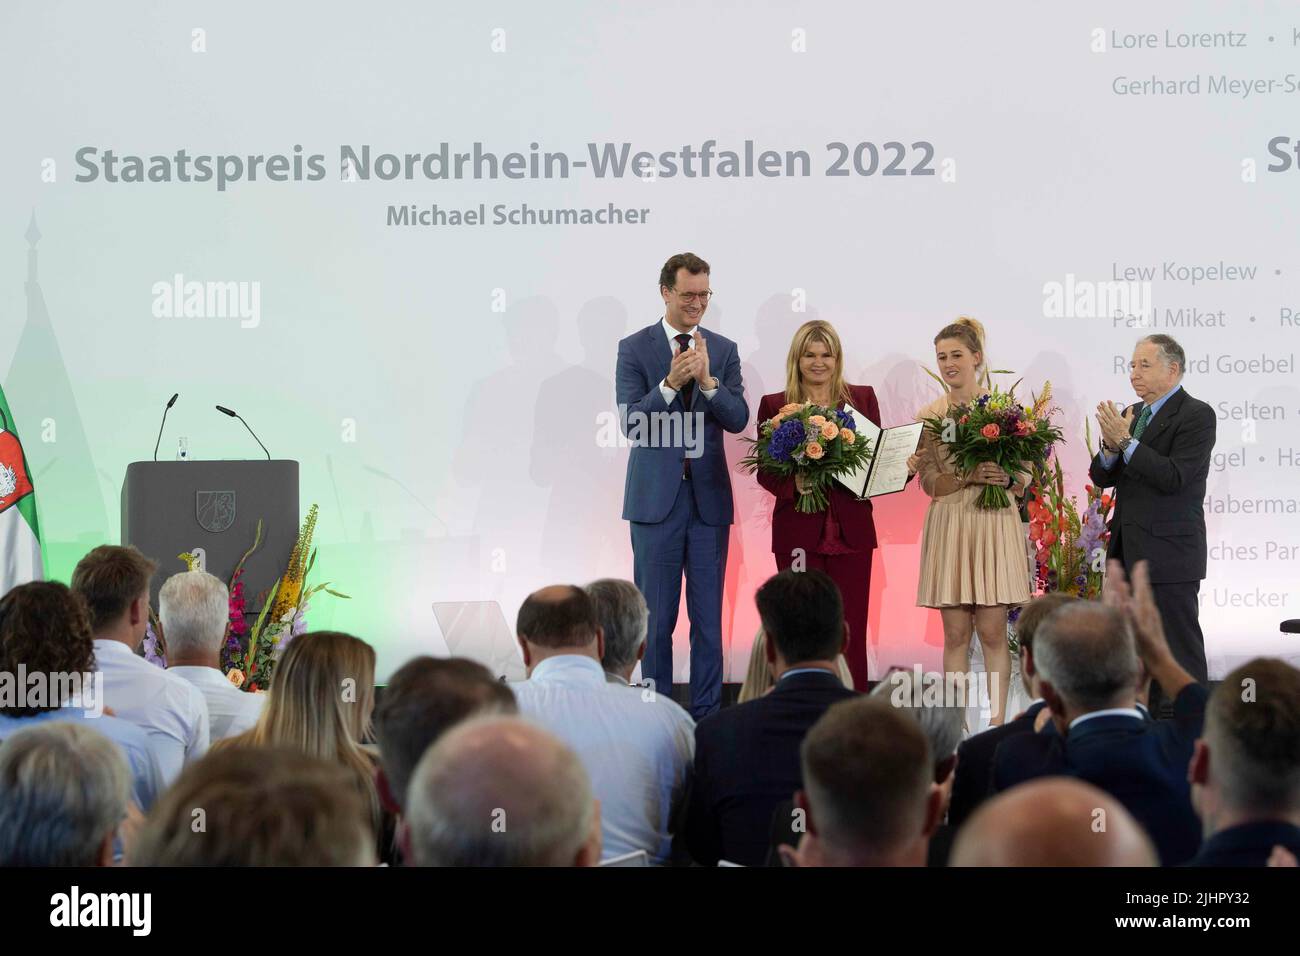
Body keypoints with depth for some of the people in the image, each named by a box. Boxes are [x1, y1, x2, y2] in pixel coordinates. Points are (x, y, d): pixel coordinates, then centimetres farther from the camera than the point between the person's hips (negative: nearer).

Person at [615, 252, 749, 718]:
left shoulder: (723, 350, 7)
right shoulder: (634, 348, -2)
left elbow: (738, 419, -3)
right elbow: (631, 423, -10)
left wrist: (707, 380, -19)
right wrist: (670, 383, -24)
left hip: (709, 497, 2)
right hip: (656, 497, -2)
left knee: (708, 617, 6)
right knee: (657, 617, 4)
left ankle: (707, 714, 13)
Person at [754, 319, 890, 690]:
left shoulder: (862, 398, 10)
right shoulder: (775, 405, 6)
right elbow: (765, 471, 4)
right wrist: (793, 484, -15)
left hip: (851, 528, 1)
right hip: (799, 529, -1)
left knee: (851, 628, 1)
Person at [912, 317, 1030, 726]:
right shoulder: (929, 416, 7)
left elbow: (1026, 478, 5)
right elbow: (931, 484, 0)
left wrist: (1007, 478, -18)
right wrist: (971, 476, -17)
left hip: (995, 526, -1)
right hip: (949, 527, 1)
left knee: (992, 632, -1)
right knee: (955, 634, 3)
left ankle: (998, 720, 3)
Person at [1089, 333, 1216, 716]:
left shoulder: (1195, 415, -10)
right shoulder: (1132, 414, 14)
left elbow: (1173, 478, -21)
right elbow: (1101, 477, 10)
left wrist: (1125, 441, -21)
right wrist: (1110, 446, -10)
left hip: (1169, 553, -8)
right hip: (1129, 554, 8)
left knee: (1179, 646, -5)